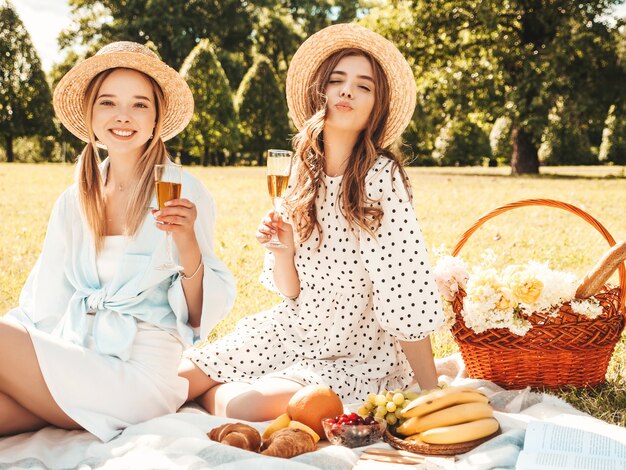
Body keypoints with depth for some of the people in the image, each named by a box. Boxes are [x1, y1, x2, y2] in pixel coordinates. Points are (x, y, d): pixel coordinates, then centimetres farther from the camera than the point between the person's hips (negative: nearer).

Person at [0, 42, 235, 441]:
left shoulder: (183, 195, -3)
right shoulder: (73, 202, 12)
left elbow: (202, 316, -4)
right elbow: (43, 305, 12)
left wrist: (187, 243, -20)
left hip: (138, 375, -4)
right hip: (69, 363, 4)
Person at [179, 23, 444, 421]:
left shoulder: (381, 176, -19)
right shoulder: (306, 172, 0)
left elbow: (407, 298, -20)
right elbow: (291, 291, 3)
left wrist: (431, 396, -18)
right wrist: (283, 247, -17)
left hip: (354, 358, -5)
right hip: (291, 335, 5)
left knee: (248, 407, -26)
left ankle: (218, 395, 3)